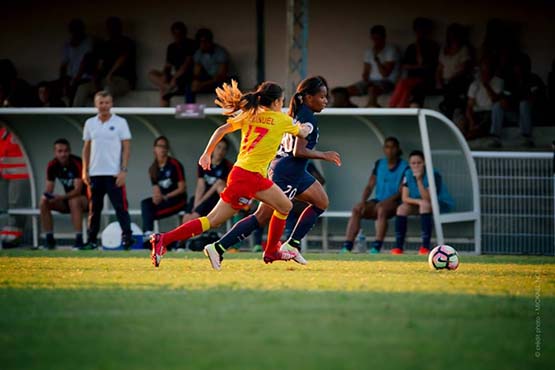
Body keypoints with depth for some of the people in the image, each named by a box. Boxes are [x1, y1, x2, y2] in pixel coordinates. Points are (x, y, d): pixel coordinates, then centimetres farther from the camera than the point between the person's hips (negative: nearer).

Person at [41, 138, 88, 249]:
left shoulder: (77, 163, -22)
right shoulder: (52, 166, -6)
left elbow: (78, 190, -28)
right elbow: (49, 189, -6)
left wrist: (62, 197, -43)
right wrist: (46, 195, -30)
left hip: (85, 198, -5)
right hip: (68, 199, 5)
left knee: (74, 201, -38)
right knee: (44, 203, -17)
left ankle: (79, 239, -36)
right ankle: (49, 239, -11)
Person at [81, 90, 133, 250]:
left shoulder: (120, 123, 0)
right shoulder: (90, 123, 10)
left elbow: (126, 147, -2)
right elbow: (86, 148, 15)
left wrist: (123, 170, -11)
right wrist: (85, 171, 8)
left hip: (114, 174, -4)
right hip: (95, 174, 4)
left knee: (120, 206, -9)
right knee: (94, 208, 7)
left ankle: (127, 237, -9)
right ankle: (92, 240, 12)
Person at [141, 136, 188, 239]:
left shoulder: (174, 165, -8)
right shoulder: (153, 169, 10)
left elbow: (182, 188, -9)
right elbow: (156, 189, 5)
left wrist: (165, 196, -16)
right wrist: (156, 196, -19)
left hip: (178, 199, -5)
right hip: (163, 200, 5)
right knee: (145, 203, -24)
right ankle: (148, 232, -37)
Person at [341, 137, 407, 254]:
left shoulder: (404, 167, -1)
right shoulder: (379, 164, 14)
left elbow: (401, 192, -8)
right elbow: (369, 186, 11)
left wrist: (386, 201, -21)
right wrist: (363, 201, -8)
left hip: (394, 202, -4)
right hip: (378, 201, 4)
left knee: (381, 209, -39)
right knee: (357, 208, -25)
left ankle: (376, 247, -44)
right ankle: (347, 247, -33)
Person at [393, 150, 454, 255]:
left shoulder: (433, 175, -23)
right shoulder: (408, 174, -7)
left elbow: (427, 199, -30)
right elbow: (405, 198, -9)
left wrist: (419, 180, -38)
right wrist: (418, 201, -28)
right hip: (419, 205, 5)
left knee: (425, 205, -37)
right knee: (402, 208, -19)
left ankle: (425, 246, -38)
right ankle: (398, 246, -18)